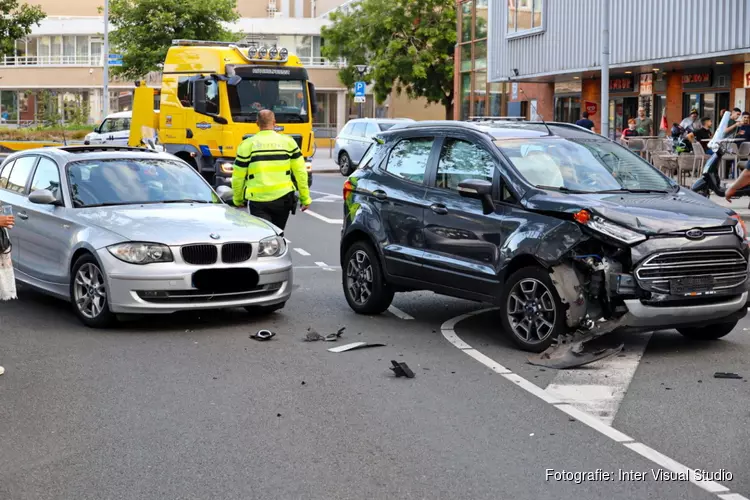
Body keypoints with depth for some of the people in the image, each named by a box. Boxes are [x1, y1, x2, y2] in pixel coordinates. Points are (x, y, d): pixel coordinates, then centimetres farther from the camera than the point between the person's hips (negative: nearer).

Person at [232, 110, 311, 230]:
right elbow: (300, 172, 3)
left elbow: (238, 177, 3)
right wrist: (305, 198, 11)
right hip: (282, 198, 2)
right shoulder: (288, 142, 3)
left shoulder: (247, 144, -1)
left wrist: (238, 200, 18)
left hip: (258, 201, -2)